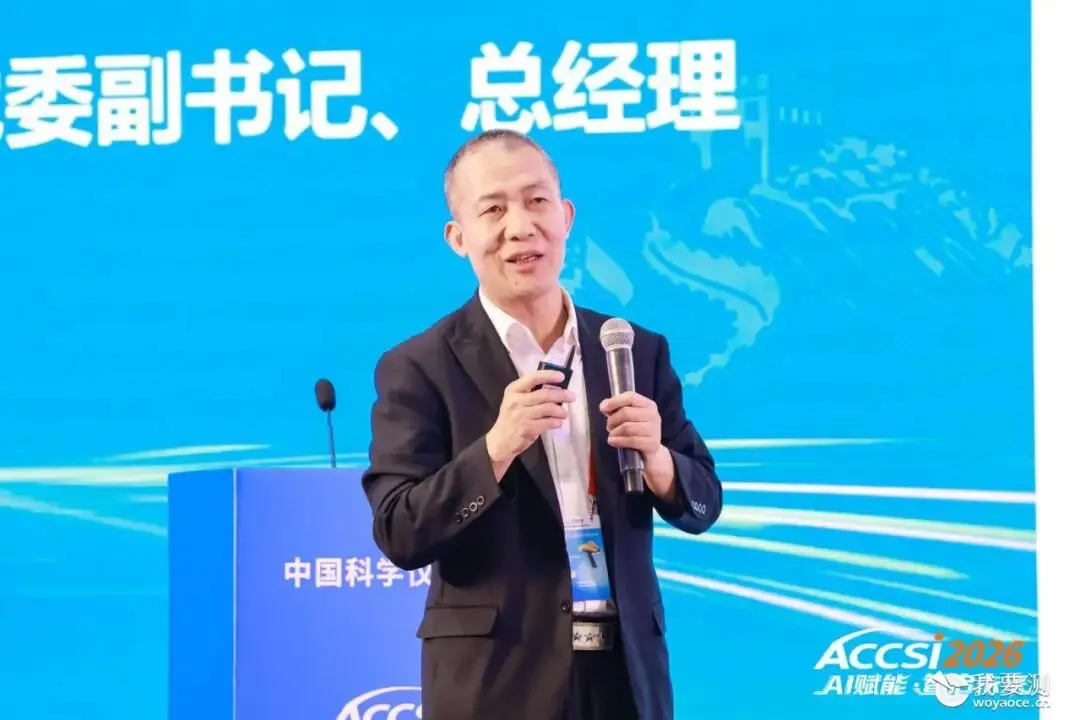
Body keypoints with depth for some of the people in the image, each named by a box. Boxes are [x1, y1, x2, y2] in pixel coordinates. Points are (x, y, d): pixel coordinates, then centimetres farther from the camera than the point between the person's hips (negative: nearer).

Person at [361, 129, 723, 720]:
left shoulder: (638, 351, 6)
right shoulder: (419, 368, -4)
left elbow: (701, 505, 8)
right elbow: (399, 535, -10)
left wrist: (654, 456, -13)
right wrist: (496, 448, -23)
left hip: (626, 671, 4)